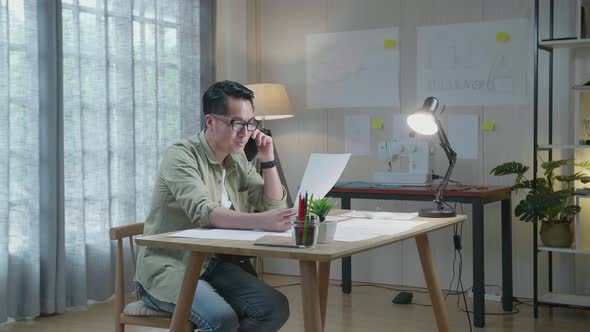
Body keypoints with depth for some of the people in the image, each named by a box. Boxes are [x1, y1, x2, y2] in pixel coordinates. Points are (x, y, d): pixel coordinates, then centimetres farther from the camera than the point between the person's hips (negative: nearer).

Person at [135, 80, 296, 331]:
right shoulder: (182, 156, -16)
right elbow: (203, 212, -32)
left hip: (212, 265, 7)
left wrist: (267, 160, -6)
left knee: (275, 307, -13)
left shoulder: (237, 159, 7)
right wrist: (261, 221, -46)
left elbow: (273, 207, 8)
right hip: (168, 269, -7)